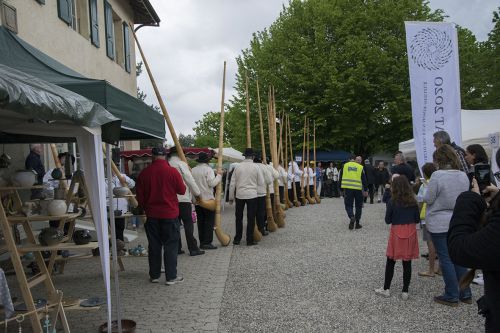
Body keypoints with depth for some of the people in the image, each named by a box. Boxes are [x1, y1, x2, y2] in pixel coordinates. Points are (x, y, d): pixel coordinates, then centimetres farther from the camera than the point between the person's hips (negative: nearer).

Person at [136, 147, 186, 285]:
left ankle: (154, 275, 22)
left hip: (152, 215, 3)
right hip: (169, 214, -3)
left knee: (154, 245, 13)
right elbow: (182, 190, -4)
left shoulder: (144, 173, -2)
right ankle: (171, 277, 8)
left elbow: (140, 196, 4)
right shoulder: (172, 171, -13)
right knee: (170, 246, 5)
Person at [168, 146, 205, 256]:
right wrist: (197, 193, -1)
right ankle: (193, 249, 2)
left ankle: (177, 248, 16)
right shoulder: (181, 164, -8)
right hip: (183, 199, -5)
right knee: (188, 224, 0)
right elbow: (190, 180, -11)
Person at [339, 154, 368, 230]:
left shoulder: (345, 166, 6)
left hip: (347, 188, 0)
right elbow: (364, 179, 4)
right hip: (358, 189, 0)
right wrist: (365, 190, 9)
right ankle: (357, 223, 17)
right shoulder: (360, 167, 5)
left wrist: (341, 187, 13)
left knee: (348, 205, 7)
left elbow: (340, 177, 6)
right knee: (358, 206, 13)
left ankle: (352, 217, -21)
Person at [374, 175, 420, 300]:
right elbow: (417, 219, 4)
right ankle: (405, 291, 14)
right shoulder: (413, 201, -1)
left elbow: (387, 220, -6)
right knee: (407, 263, 8)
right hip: (410, 233, 3)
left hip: (396, 232, -2)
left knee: (390, 262, 10)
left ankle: (386, 289, 18)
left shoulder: (392, 202, -10)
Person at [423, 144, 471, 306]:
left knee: (445, 258, 4)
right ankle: (465, 294, 23)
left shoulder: (437, 176, -19)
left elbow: (428, 199, -14)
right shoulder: (463, 176, 1)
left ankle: (452, 296, 12)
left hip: (440, 224, -6)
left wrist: (424, 194, 6)